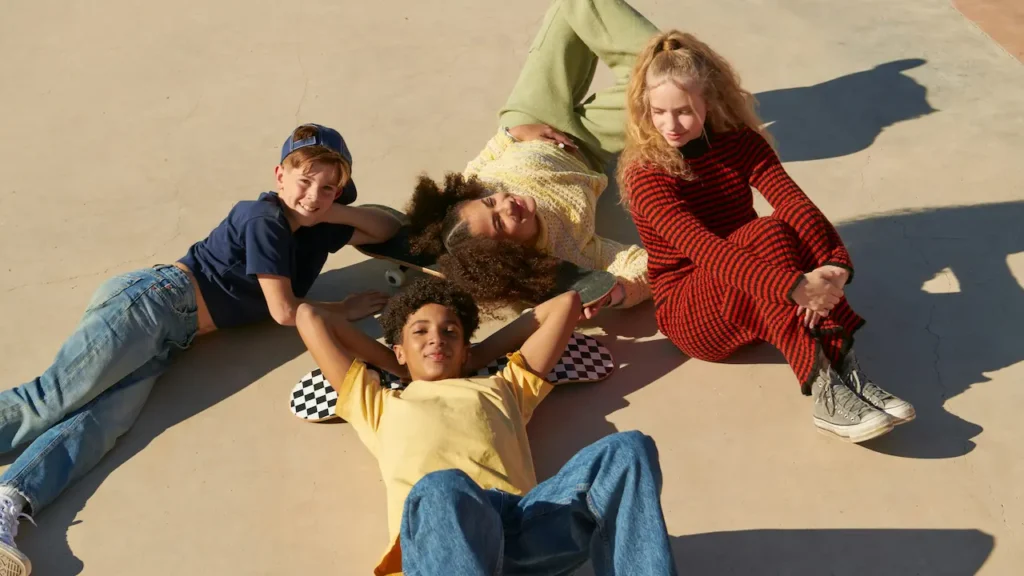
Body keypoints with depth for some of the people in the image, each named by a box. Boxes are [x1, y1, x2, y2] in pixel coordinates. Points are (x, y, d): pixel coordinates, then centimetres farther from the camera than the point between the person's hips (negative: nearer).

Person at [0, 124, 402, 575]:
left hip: (169, 335, 7)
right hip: (152, 301, -7)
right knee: (54, 398, -16)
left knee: (103, 420, -15)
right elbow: (284, 310, -11)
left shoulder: (317, 228, 16)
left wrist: (341, 212, 6)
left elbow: (389, 230, 24)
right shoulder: (264, 220, -10)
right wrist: (346, 309, 1)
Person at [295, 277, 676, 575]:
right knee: (443, 488, -41)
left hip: (527, 518, 3)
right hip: (439, 528, -2)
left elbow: (565, 303, 45)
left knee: (627, 450, -24)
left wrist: (479, 353, 47)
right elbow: (309, 317, 41)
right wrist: (392, 365, 45)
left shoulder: (502, 388, 39)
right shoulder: (381, 404, 37)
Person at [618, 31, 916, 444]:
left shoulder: (742, 143, -2)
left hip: (760, 297, 5)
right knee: (767, 235, -32)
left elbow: (796, 203, -18)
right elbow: (704, 249, -32)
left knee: (796, 224, -27)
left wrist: (835, 265, -38)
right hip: (689, 312, -4)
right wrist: (794, 286, -44)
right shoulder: (645, 177, -17)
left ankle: (842, 370, -34)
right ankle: (825, 389, -39)